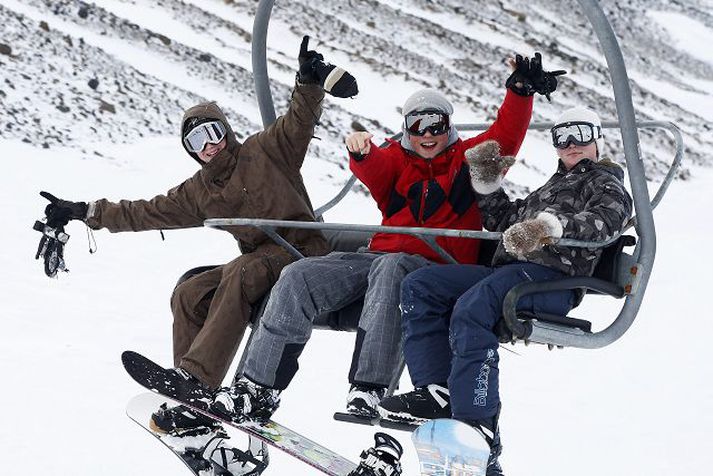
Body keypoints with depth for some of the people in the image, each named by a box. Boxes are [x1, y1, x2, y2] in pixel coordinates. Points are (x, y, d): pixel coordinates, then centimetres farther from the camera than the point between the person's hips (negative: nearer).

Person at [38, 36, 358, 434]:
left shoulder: (265, 151, 2)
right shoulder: (198, 193, 16)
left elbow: (300, 122, -9)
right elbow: (145, 213, 19)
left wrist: (311, 81, -29)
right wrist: (84, 212, 16)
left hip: (301, 252, -7)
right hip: (256, 263, 7)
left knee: (239, 275, -33)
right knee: (189, 294, -11)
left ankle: (196, 378, -41)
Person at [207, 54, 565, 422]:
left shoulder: (470, 157, 15)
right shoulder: (396, 159, 18)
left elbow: (505, 137, 0)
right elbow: (372, 170, -4)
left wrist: (520, 92, -17)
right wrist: (361, 153, -29)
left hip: (436, 267, -4)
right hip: (381, 255, 4)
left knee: (390, 268, -39)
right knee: (299, 277, -14)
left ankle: (367, 389, -48)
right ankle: (260, 386, -14)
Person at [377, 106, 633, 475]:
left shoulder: (606, 183, 12)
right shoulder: (552, 187, 38)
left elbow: (606, 219, -13)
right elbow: (505, 220, 39)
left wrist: (553, 225, -32)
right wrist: (486, 185, 23)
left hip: (553, 277, -9)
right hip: (506, 271, 9)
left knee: (472, 306, -36)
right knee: (418, 286, -8)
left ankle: (478, 433, -44)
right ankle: (437, 392, -20)